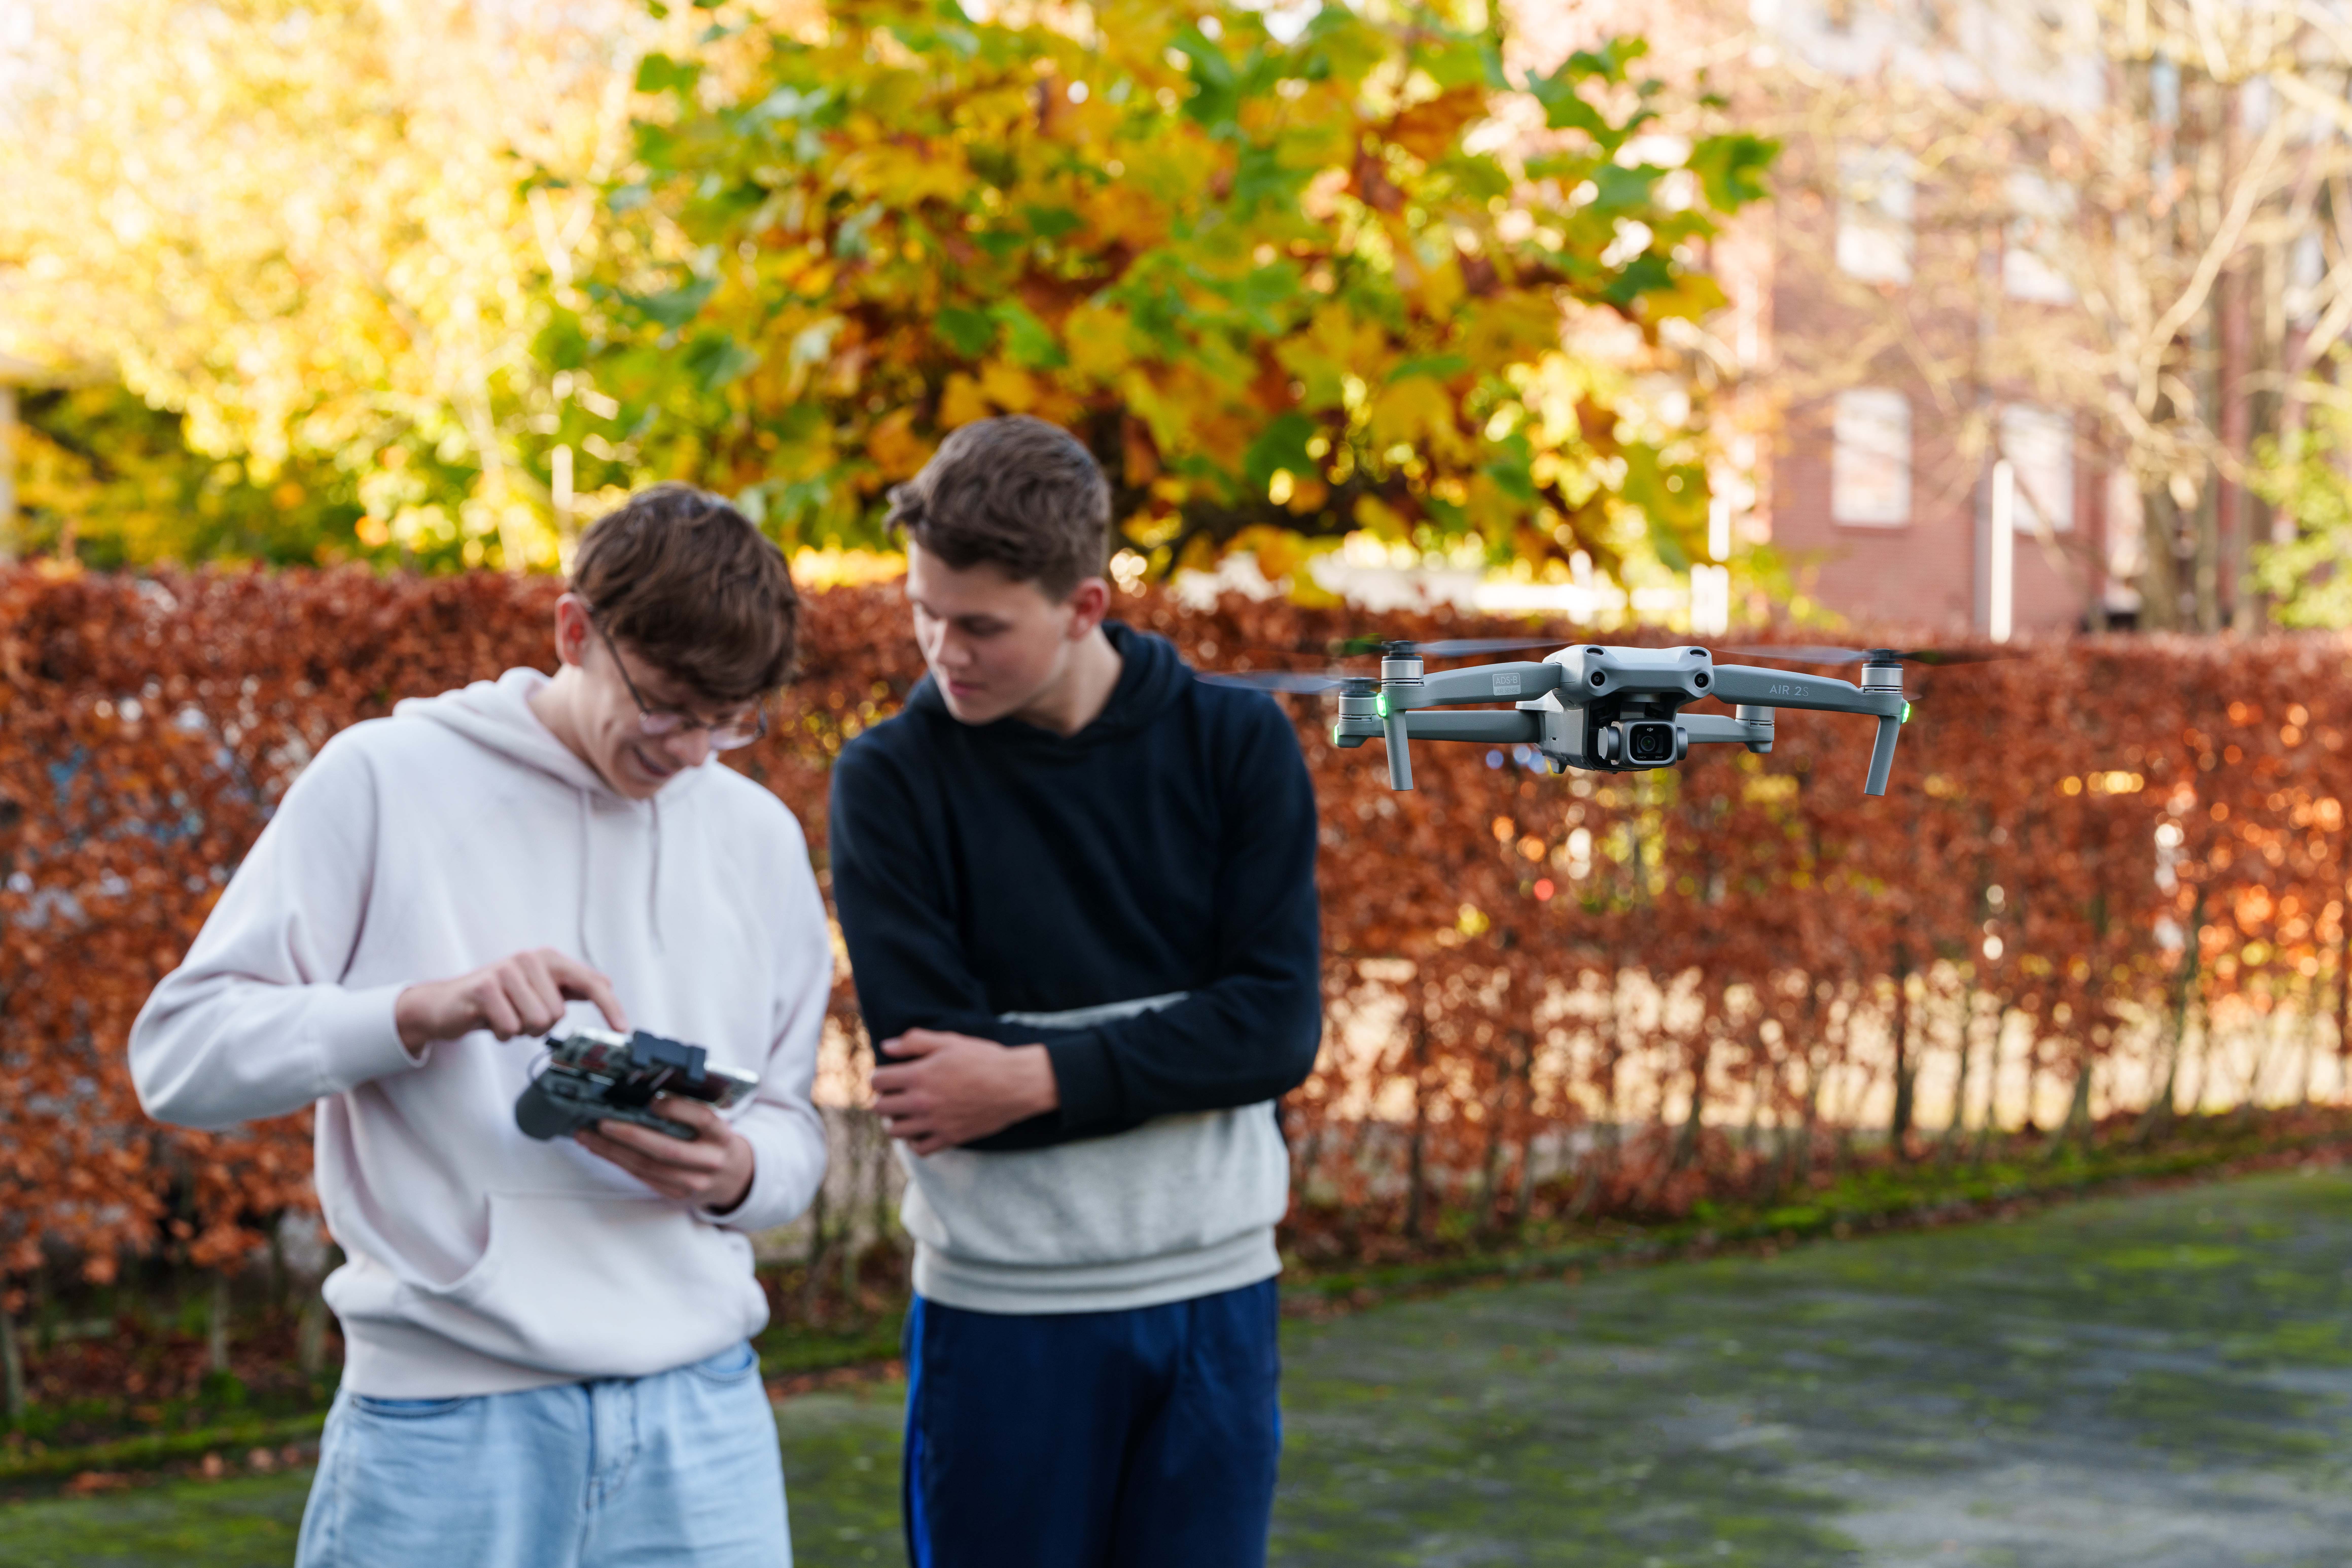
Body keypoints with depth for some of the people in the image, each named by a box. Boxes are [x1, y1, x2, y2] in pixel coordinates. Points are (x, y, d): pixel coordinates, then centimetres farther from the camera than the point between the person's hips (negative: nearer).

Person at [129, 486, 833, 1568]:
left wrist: (736, 1173, -8)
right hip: (443, 1424, -3)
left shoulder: (759, 838, 12)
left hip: (702, 1413, 4)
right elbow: (179, 1052, -6)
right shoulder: (386, 780, -1)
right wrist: (424, 1010, -20)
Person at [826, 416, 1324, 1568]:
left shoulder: (1235, 743, 0)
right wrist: (1180, 1071, -12)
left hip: (1215, 1295, 2)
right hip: (1002, 1305, -1)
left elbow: (1280, 1026, -8)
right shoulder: (894, 779, -4)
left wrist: (1039, 1078, -17)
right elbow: (928, 1063, -12)